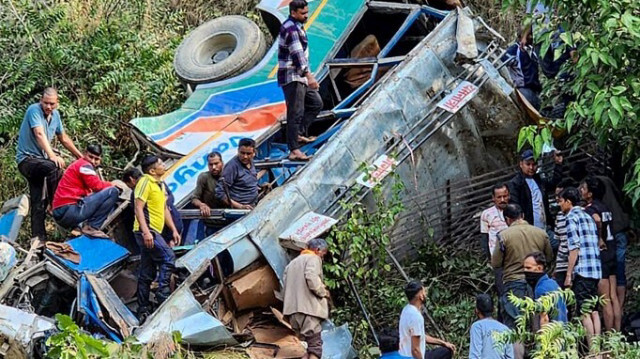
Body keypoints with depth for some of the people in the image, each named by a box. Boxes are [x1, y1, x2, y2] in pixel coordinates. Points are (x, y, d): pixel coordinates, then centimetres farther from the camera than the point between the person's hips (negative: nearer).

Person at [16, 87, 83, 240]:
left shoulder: (55, 115, 7)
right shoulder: (34, 110, -16)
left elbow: (64, 138, 20)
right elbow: (40, 134, -30)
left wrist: (80, 156, 23)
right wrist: (52, 156, -42)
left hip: (39, 160, 8)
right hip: (27, 158, -8)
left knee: (38, 203, 3)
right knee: (55, 166, -34)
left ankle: (39, 238, 3)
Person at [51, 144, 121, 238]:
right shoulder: (84, 165, -3)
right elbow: (97, 185, -14)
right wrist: (112, 185, 4)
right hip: (68, 210, -10)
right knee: (113, 191, -13)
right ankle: (91, 227, -12)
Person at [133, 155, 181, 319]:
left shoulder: (160, 184, 20)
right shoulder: (145, 182, -9)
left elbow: (164, 209, 27)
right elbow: (138, 208, -16)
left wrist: (174, 230, 19)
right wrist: (146, 232, -25)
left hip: (153, 232, 10)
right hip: (147, 231, -10)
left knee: (147, 274, 8)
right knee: (168, 258, -19)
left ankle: (143, 311, 10)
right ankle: (163, 295, -18)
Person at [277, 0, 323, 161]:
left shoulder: (296, 27, 15)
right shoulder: (291, 28, -18)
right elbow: (297, 54, -28)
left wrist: (307, 74, 30)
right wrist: (309, 76, -36)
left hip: (300, 76, 10)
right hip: (292, 77, -10)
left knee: (316, 103, 17)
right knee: (296, 112, -12)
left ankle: (300, 134, 21)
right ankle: (294, 150, -13)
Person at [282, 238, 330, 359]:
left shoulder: (292, 262, 26)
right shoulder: (313, 258, 0)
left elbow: (285, 284, 20)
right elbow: (312, 278, -17)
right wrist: (323, 292, -4)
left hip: (291, 308, 8)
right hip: (308, 307, -8)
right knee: (315, 344, -10)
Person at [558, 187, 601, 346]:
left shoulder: (572, 217, -5)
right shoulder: (588, 216, 20)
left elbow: (574, 248, -12)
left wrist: (568, 274, -11)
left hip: (582, 270, -8)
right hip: (596, 270, 8)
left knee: (584, 312, -7)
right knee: (594, 310, 9)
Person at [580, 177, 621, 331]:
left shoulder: (589, 209, -15)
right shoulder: (605, 207, 10)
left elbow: (597, 220, -36)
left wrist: (600, 239, -23)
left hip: (600, 255, -8)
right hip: (611, 253, 8)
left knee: (605, 301, -2)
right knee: (613, 298, 11)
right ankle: (617, 334, 14)